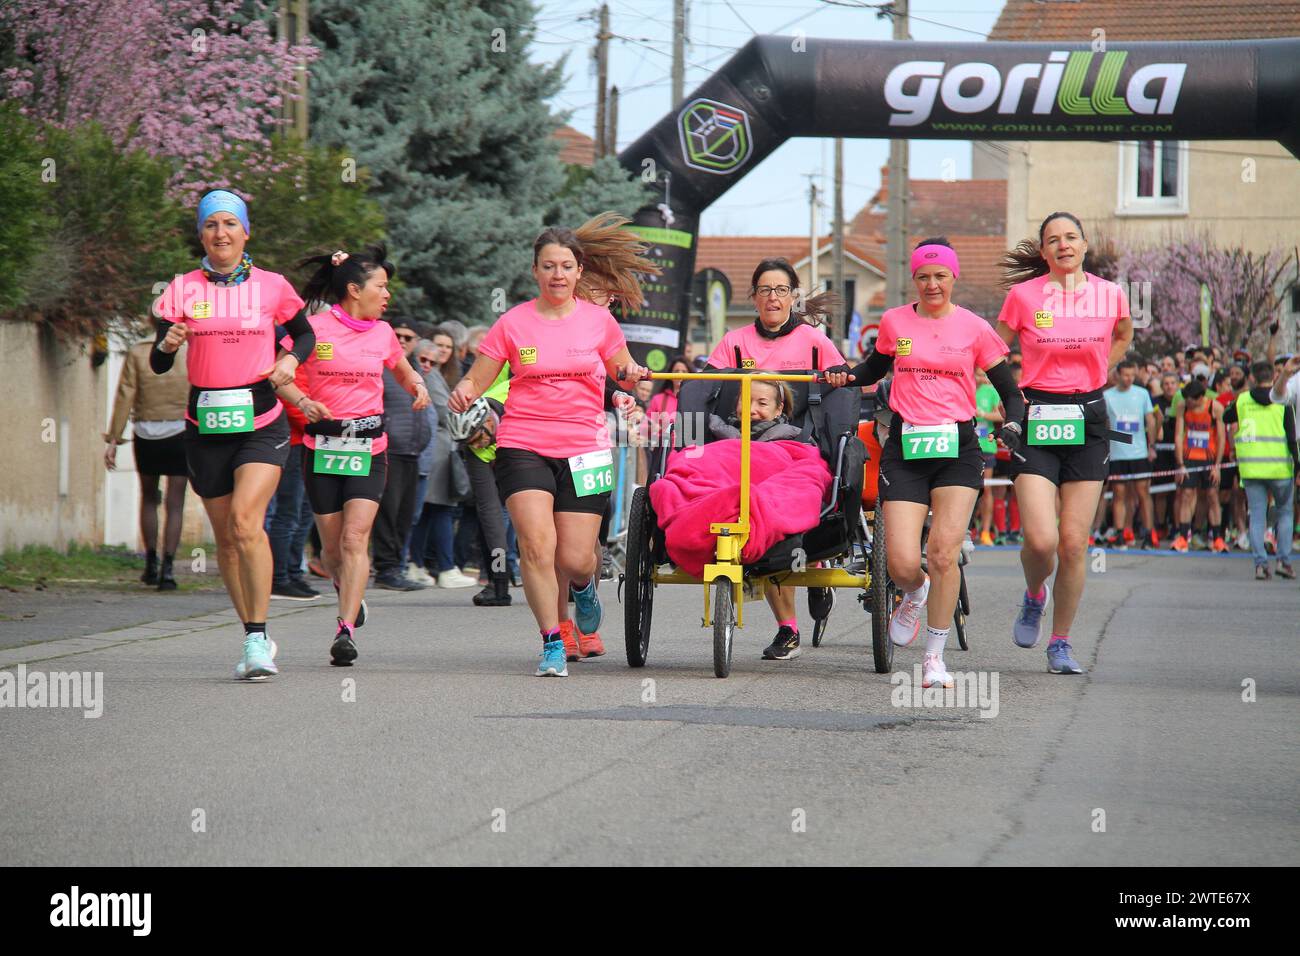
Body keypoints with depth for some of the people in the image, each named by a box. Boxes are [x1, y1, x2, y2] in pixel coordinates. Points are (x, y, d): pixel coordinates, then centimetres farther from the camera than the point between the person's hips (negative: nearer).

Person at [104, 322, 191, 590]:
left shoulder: (137, 353, -3)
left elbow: (125, 397, -6)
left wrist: (113, 439, -4)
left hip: (145, 435, 1)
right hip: (180, 434, -1)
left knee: (149, 499, 19)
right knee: (174, 505, 2)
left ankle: (151, 564, 17)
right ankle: (167, 568, -7)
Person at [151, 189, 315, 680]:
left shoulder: (271, 286, 1)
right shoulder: (183, 289, 1)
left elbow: (304, 334, 17)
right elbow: (158, 364, -2)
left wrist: (291, 359, -4)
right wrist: (167, 344, -24)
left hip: (261, 422, -2)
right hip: (206, 426, 2)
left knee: (245, 519, -21)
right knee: (225, 537, 8)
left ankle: (257, 639, -18)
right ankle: (255, 640, 21)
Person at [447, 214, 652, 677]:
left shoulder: (599, 320, 6)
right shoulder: (513, 324, 3)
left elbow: (622, 373, 19)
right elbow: (475, 383, 7)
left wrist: (632, 375, -5)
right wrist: (462, 393, -17)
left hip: (585, 450, 1)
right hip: (524, 446, 0)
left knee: (575, 560, -4)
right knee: (536, 544, -18)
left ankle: (583, 588, 34)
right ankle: (553, 642, -7)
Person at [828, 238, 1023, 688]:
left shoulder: (974, 329, 3)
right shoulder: (894, 322, 7)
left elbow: (1009, 391, 7)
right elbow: (875, 369, 25)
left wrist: (1012, 426, -12)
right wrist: (846, 375, 5)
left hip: (958, 448, -1)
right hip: (906, 448, 1)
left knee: (943, 552, -16)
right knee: (902, 564, -9)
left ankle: (935, 658, -2)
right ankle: (915, 595, 31)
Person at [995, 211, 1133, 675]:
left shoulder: (1109, 295, 2)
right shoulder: (1023, 295, -3)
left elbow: (1123, 336, 24)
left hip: (1088, 420, 2)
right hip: (1036, 420, -2)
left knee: (1074, 543, -2)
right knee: (1040, 540, -14)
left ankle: (1061, 642, 13)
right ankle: (1033, 596, 20)